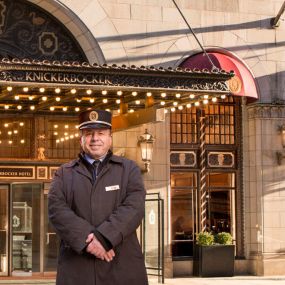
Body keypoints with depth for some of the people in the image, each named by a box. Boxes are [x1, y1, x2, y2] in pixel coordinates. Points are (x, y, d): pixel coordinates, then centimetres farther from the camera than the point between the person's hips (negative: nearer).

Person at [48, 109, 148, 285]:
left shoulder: (129, 169, 9)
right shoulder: (64, 173, 12)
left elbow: (134, 207, -6)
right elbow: (57, 209, -2)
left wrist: (103, 236, -20)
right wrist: (86, 239, -17)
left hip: (122, 266, 0)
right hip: (76, 269, 1)